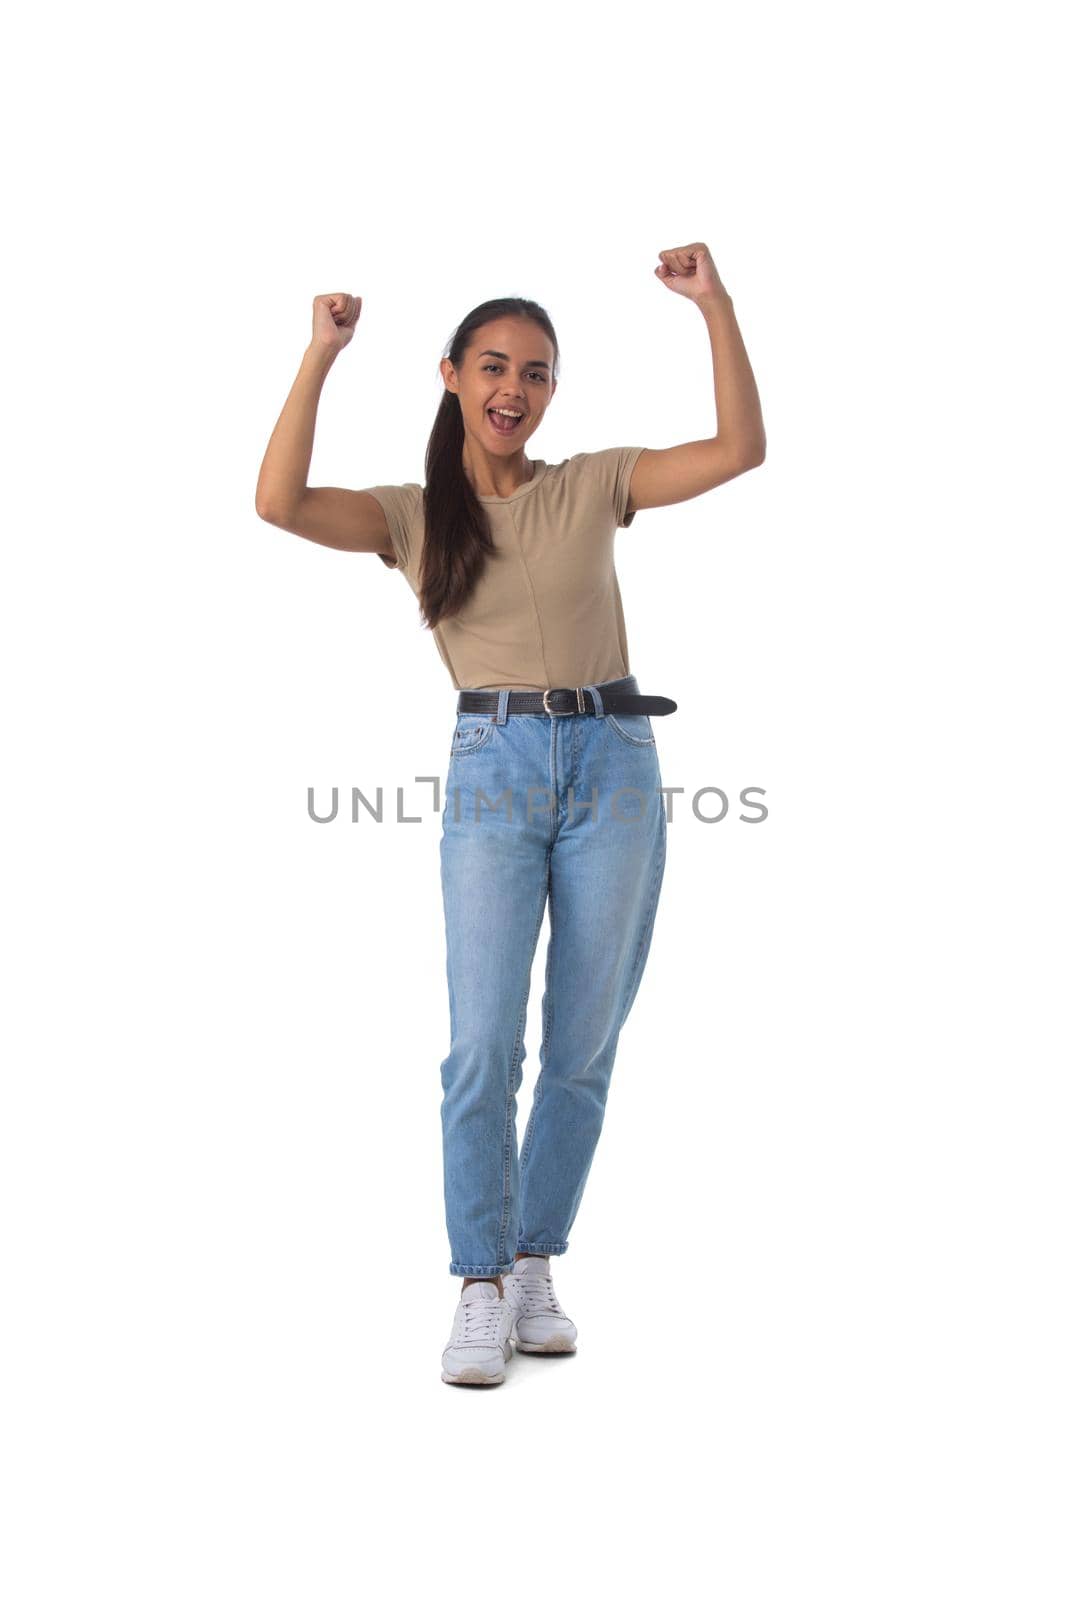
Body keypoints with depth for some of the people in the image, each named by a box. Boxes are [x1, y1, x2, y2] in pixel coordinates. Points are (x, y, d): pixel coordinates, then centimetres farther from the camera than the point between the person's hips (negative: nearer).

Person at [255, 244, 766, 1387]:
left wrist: (714, 306, -6)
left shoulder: (593, 487, 8)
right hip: (493, 772, -1)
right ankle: (482, 1291, 3)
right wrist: (321, 355, -9)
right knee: (483, 1046, -10)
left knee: (583, 1047, 6)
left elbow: (740, 449, -1)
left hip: (612, 766, 1)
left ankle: (536, 1267, 20)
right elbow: (280, 502, -10)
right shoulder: (412, 515, 7)